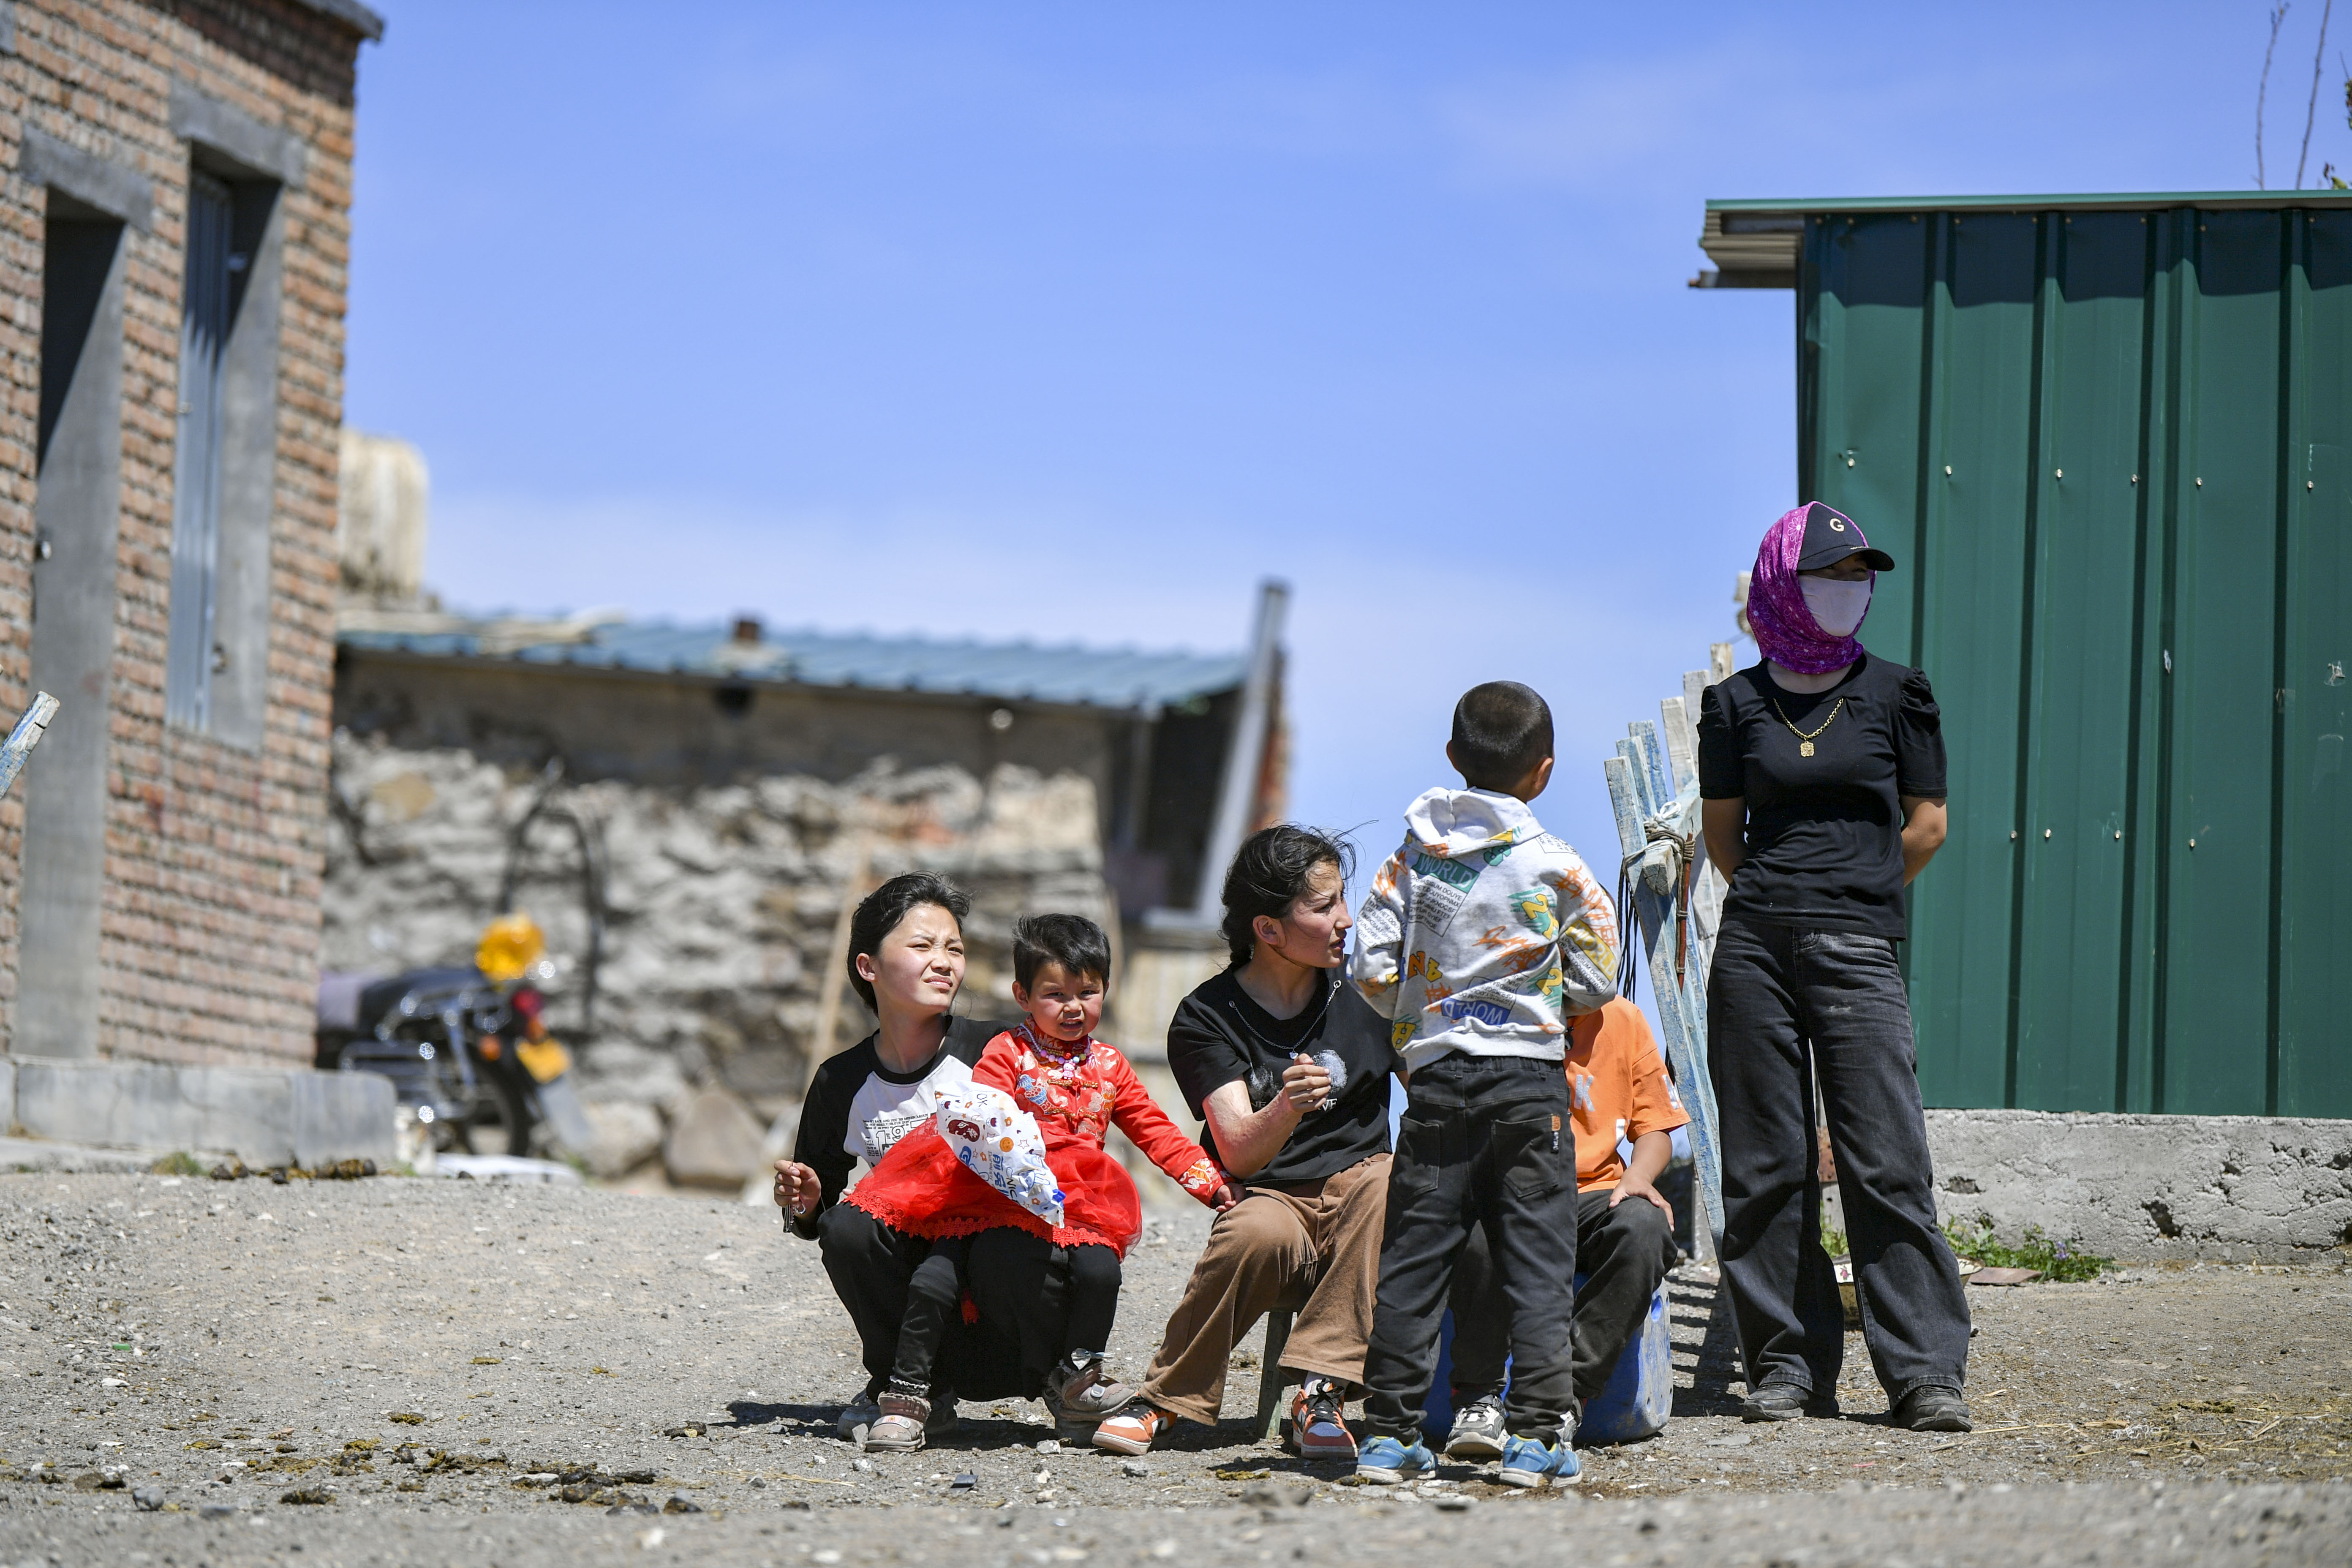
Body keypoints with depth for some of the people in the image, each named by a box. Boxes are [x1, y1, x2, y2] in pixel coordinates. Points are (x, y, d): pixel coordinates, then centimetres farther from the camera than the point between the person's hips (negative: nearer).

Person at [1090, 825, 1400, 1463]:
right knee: (1259, 1232, -37)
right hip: (1270, 1200, -2)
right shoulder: (1206, 1019, -4)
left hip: (1353, 1206, 2)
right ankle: (1166, 1399, -18)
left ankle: (1321, 1392, -33)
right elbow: (1239, 1151, -16)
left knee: (1390, 1179, -33)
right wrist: (1284, 1111, -38)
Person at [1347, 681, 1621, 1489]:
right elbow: (1595, 982, 0)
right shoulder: (1558, 867, -5)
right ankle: (1535, 1433, -1)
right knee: (1536, 1257, 3)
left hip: (1437, 1078, 2)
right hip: (1531, 1080, -2)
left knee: (1413, 1256, 6)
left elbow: (1371, 968, 0)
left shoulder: (1414, 855, 1)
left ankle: (1389, 1431, 6)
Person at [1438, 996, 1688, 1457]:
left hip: (1593, 1189, 3)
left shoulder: (1621, 1019, 11)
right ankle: (1479, 1397, -23)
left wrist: (1638, 1175, -7)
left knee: (1645, 1226, -33)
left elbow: (1655, 1125, 15)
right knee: (1480, 1228, -39)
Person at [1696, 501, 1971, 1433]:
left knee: (1888, 1161, -9)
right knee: (1766, 1165, 2)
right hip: (1754, 945, 2)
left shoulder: (1894, 693, 6)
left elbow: (1926, 822, 9)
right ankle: (1788, 1366, 9)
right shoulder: (1737, 702, 9)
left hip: (1856, 947, -2)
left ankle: (1926, 1372, -7)